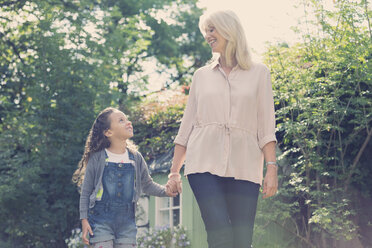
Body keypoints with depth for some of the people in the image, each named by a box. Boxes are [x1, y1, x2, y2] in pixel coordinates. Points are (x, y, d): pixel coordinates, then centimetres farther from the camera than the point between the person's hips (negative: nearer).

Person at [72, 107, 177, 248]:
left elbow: (147, 184, 17)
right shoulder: (97, 158, -3)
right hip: (101, 220, -3)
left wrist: (165, 191, -2)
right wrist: (84, 220, -5)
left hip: (126, 222, 4)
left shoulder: (136, 158, 8)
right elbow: (86, 192, 1)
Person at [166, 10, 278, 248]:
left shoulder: (258, 73, 12)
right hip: (205, 165, 1)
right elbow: (187, 125, 17)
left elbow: (266, 126, 6)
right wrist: (174, 171, 12)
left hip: (243, 168, -1)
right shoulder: (202, 75, 18)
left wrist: (272, 168, -4)